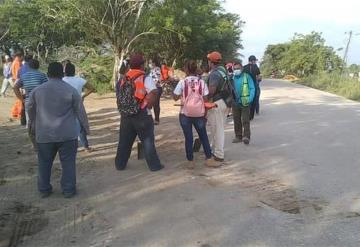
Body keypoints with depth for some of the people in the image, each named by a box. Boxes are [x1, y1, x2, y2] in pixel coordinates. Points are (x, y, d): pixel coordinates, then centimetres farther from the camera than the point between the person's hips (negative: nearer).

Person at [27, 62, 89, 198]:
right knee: (68, 162, 7)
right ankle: (68, 190, 12)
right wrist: (86, 127, 12)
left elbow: (31, 110, 15)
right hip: (67, 134, -2)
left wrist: (32, 124, 32)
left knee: (44, 163, 15)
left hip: (44, 134, 2)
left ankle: (44, 189, 23)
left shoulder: (37, 90, 2)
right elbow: (80, 111, -1)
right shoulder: (71, 90, -6)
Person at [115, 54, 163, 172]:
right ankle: (154, 165, 9)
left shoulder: (123, 80, 8)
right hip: (142, 116, -5)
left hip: (125, 116, 5)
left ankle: (120, 164, 24)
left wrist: (123, 110, 15)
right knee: (148, 141, 4)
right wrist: (148, 106, -10)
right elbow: (154, 94, -22)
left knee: (124, 141, 15)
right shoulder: (145, 78, -9)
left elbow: (118, 96, 9)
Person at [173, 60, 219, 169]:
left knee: (188, 138, 5)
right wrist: (205, 114, 8)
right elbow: (205, 99, 0)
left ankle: (190, 161, 10)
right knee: (203, 137, 13)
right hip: (199, 114, 1)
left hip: (185, 114, -1)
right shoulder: (202, 82, -1)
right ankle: (209, 159, 17)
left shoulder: (182, 82, -6)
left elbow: (175, 97, -2)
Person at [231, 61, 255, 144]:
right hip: (235, 103, 4)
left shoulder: (247, 77, -4)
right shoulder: (232, 78, 7)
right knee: (236, 121, 11)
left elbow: (252, 88, -5)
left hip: (245, 102, -4)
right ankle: (238, 136, 21)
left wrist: (250, 99, -16)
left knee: (245, 120, -5)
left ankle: (246, 136, -3)